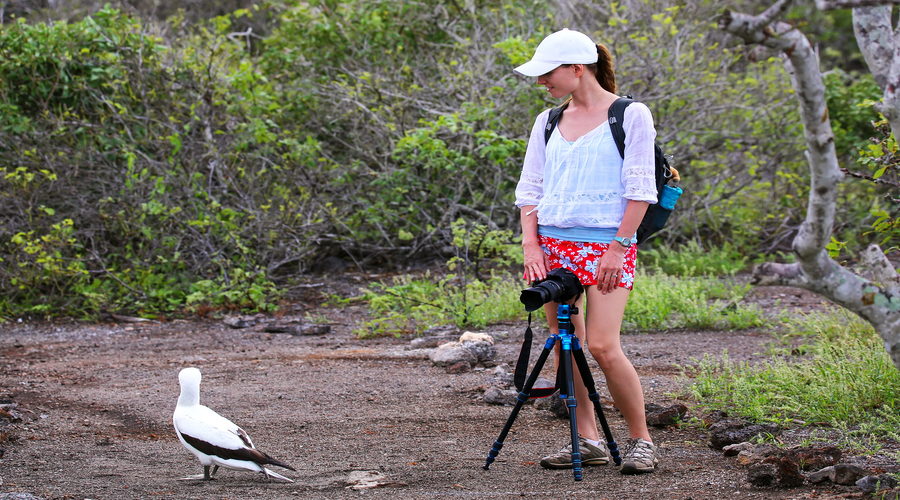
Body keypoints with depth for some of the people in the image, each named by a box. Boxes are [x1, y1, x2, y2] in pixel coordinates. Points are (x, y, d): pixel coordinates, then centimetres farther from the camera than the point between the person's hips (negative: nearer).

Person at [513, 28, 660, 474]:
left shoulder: (630, 115, -3)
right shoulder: (548, 122, 12)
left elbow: (640, 189, -6)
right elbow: (529, 188, 13)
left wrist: (618, 248, -12)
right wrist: (531, 244, 0)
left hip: (606, 242, -6)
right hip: (553, 243, 6)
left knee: (602, 345, -15)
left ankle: (641, 440, -2)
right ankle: (587, 441, 11)